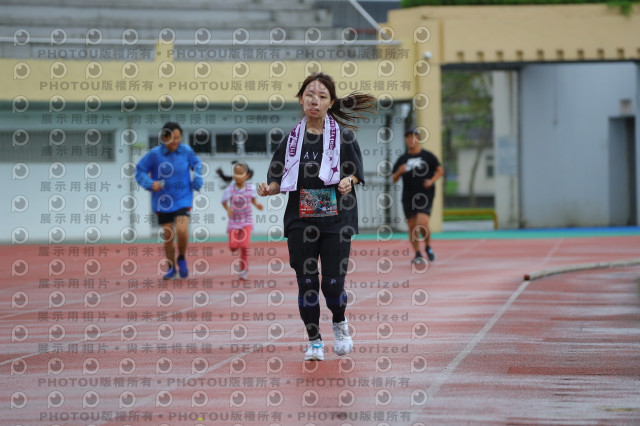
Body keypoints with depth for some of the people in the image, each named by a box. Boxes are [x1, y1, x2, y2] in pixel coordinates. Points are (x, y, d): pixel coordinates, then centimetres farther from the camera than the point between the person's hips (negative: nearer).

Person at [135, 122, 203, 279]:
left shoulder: (186, 151, -6)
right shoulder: (155, 154, -12)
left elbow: (197, 164, 14)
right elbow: (139, 171, -4)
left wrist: (198, 179, 0)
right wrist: (150, 183, -19)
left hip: (183, 199, 0)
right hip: (163, 201, 0)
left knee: (182, 230, -20)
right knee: (168, 237, 5)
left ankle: (182, 259, 9)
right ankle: (171, 268, 27)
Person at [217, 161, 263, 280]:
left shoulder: (251, 188, -10)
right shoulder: (229, 190, -13)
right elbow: (224, 202, -3)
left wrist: (258, 205, -15)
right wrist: (228, 209, -22)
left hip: (247, 220, -1)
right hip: (234, 221, 1)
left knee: (244, 246, -13)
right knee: (233, 246, -4)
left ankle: (243, 270, 3)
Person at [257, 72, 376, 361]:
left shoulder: (342, 134, 0)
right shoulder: (292, 137, 5)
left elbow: (356, 171, 4)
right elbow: (279, 176, 8)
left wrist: (348, 180, -17)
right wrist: (271, 188, -12)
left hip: (336, 218, -2)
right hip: (300, 218, 2)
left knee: (333, 282, -6)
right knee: (306, 281, 0)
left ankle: (339, 324, 26)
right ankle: (314, 340, 15)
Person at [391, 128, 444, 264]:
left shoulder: (427, 156, 3)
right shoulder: (402, 159, 10)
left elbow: (440, 170, 8)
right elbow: (394, 178, 11)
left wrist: (432, 180, -9)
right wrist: (399, 172, -11)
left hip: (425, 195, -3)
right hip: (408, 197, 3)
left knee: (422, 223, -18)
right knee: (412, 226, 3)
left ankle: (428, 246, 8)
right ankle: (418, 255, 15)